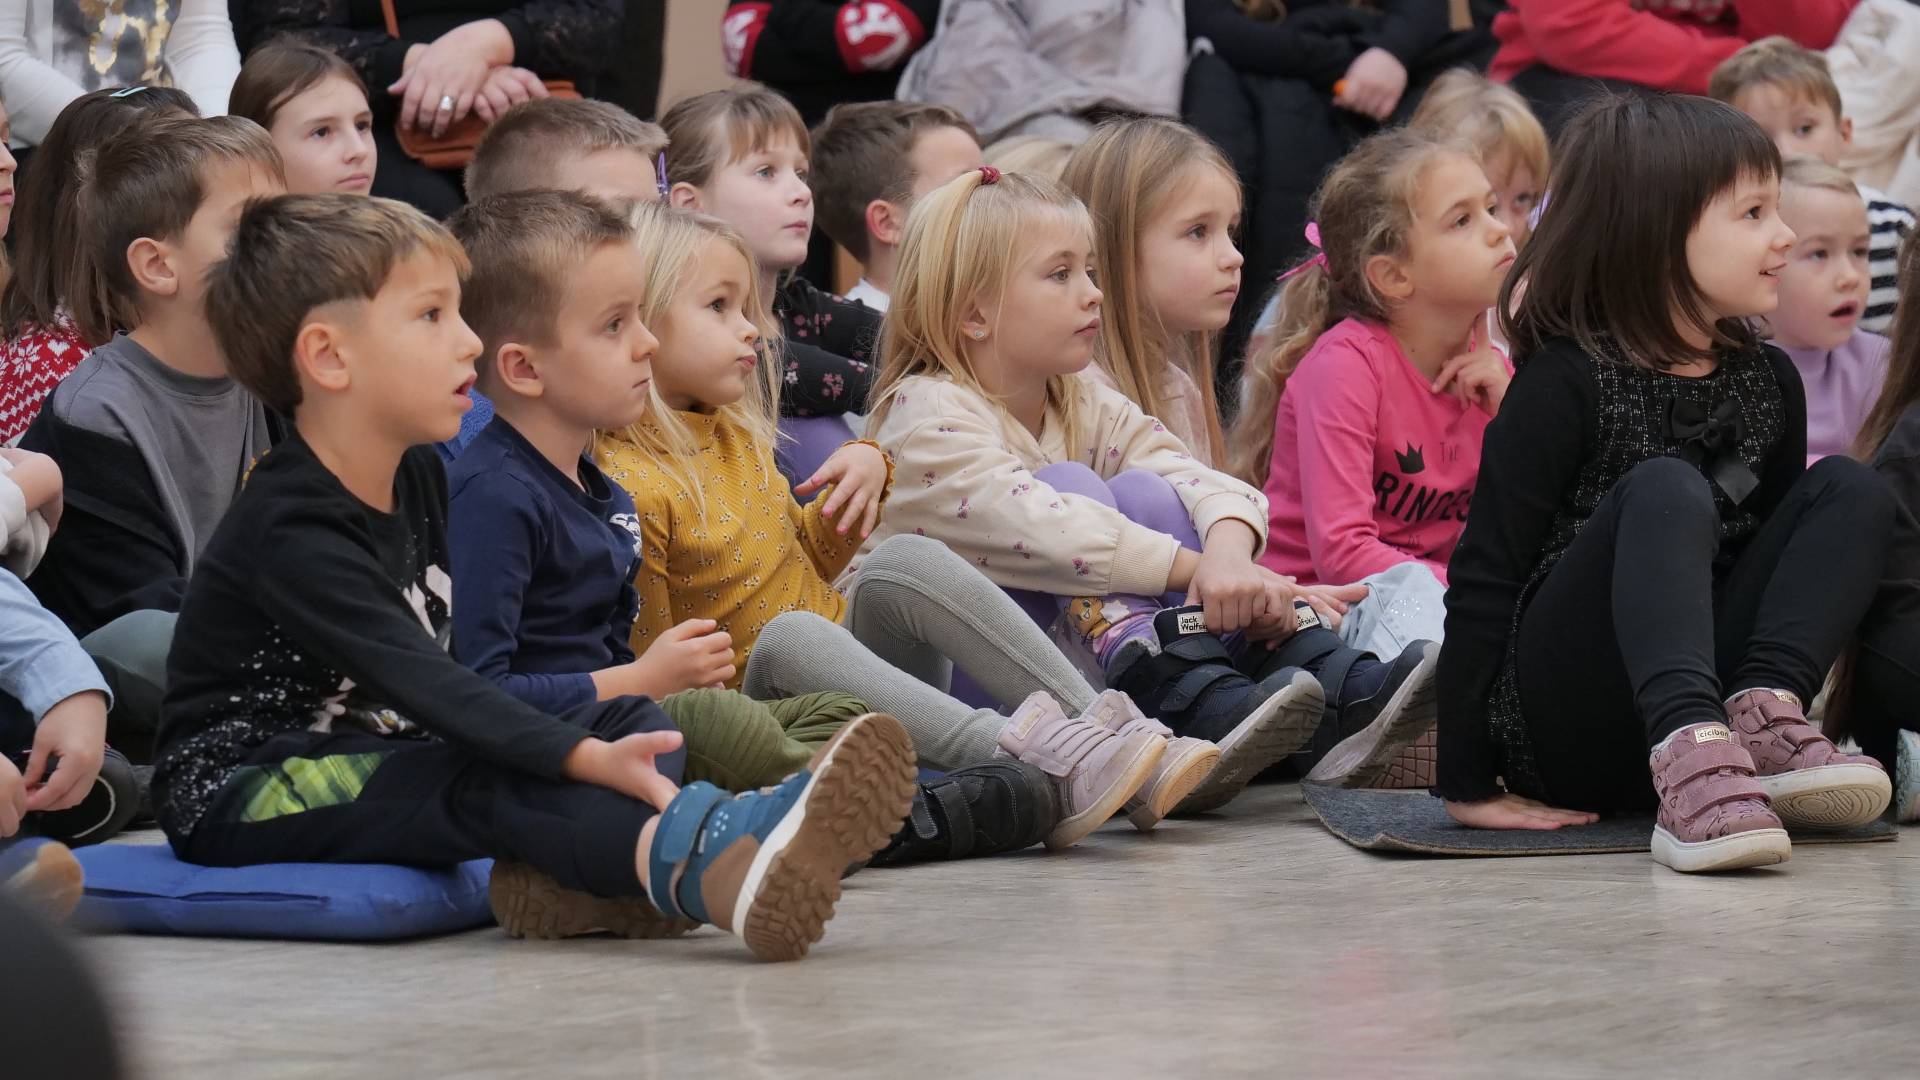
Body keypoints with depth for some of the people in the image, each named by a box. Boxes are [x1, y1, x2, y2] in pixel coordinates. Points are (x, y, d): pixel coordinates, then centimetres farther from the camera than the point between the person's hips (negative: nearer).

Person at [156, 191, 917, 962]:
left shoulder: (420, 479, 9)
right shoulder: (290, 530, -22)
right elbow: (417, 679, -34)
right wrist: (585, 759, -44)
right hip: (241, 798, -9)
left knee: (633, 722, -6)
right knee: (485, 781, -34)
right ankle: (707, 872, -58)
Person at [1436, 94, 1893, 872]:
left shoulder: (1768, 384, 8)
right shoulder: (1567, 384, -11)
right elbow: (1484, 579, -13)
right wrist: (1468, 786, -17)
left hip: (1693, 696, 6)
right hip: (1557, 740, -6)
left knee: (1850, 489, -8)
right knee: (1664, 491, -30)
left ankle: (1760, 721, -27)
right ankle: (1691, 762, -51)